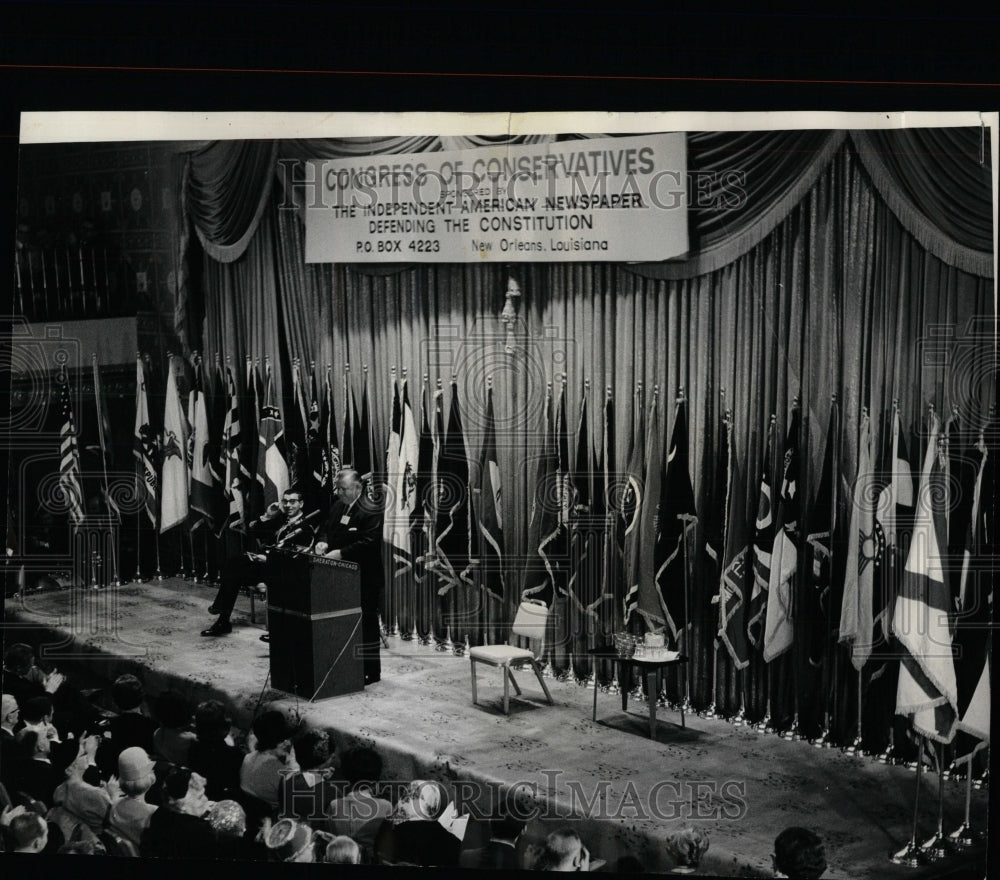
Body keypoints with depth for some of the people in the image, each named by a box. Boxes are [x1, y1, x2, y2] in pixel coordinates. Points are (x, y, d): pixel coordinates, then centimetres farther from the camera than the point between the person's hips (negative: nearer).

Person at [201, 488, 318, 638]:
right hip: (263, 559, 6)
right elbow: (251, 532, 15)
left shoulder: (306, 527, -1)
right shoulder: (280, 519, 20)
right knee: (232, 562, -20)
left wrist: (267, 558, -21)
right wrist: (266, 517, 0)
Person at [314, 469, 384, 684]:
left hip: (364, 580, -8)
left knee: (366, 624, 0)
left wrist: (341, 553, -27)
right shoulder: (337, 506, 12)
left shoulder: (371, 512, -15)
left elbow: (369, 543, -23)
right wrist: (323, 541, -3)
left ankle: (371, 671, 9)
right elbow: (326, 529, 20)